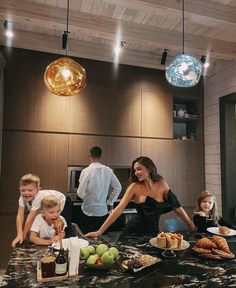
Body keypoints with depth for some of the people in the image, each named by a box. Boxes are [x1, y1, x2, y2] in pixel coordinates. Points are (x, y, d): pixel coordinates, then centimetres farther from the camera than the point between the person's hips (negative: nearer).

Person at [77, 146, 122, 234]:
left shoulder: (86, 171, -14)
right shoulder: (108, 170, -2)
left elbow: (80, 193, -12)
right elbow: (118, 187, 5)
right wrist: (110, 202, 12)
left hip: (89, 211, -3)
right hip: (103, 211, 4)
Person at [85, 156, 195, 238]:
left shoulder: (161, 183, -1)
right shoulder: (135, 187, -12)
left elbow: (176, 205, 6)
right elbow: (119, 209, -15)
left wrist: (191, 225, 8)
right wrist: (99, 231, -20)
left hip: (153, 231, 4)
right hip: (134, 231, -4)